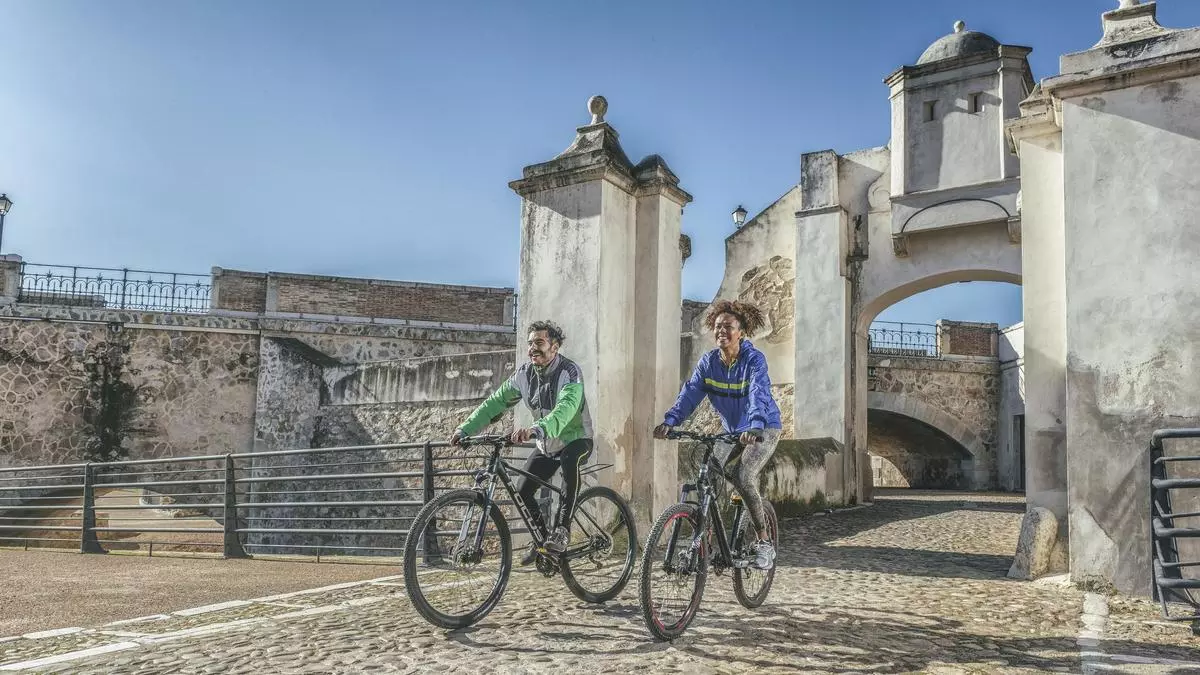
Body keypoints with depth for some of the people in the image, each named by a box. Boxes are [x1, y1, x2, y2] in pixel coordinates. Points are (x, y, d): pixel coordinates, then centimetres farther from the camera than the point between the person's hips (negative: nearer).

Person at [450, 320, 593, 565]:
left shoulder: (569, 371, -26)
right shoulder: (525, 373, -8)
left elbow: (566, 407, -44)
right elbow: (496, 401, -7)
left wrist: (535, 430, -61)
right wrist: (465, 428, -20)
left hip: (576, 440, -6)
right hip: (546, 445, 6)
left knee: (569, 458, -38)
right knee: (522, 490, -8)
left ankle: (562, 530, -30)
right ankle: (541, 538, 17)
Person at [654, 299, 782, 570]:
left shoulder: (754, 359, -21)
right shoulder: (708, 361, -7)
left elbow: (759, 395, -36)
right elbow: (690, 392, -17)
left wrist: (755, 427, -54)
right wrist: (669, 421, -33)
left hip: (764, 429, -5)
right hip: (732, 430, 5)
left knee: (743, 478, -24)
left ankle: (764, 542, -7)